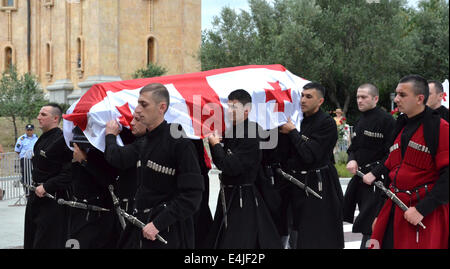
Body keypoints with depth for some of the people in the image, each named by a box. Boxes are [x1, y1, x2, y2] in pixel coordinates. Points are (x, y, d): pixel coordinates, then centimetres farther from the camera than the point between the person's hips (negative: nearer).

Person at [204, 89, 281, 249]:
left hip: (243, 198, -9)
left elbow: (232, 167, -24)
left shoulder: (251, 135, -19)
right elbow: (220, 163, 16)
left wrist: (216, 145, -13)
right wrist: (214, 142, 2)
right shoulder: (231, 131, 8)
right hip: (228, 195, 9)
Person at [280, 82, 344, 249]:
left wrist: (292, 132, -11)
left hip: (319, 186, -7)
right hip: (300, 183, 7)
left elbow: (309, 154, -21)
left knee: (320, 238, -4)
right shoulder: (300, 120, 10)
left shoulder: (327, 123, -12)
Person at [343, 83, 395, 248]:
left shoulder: (386, 120, -11)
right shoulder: (360, 121, 15)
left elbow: (392, 153, -15)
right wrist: (352, 161, 0)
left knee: (369, 228, -8)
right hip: (360, 176, 8)